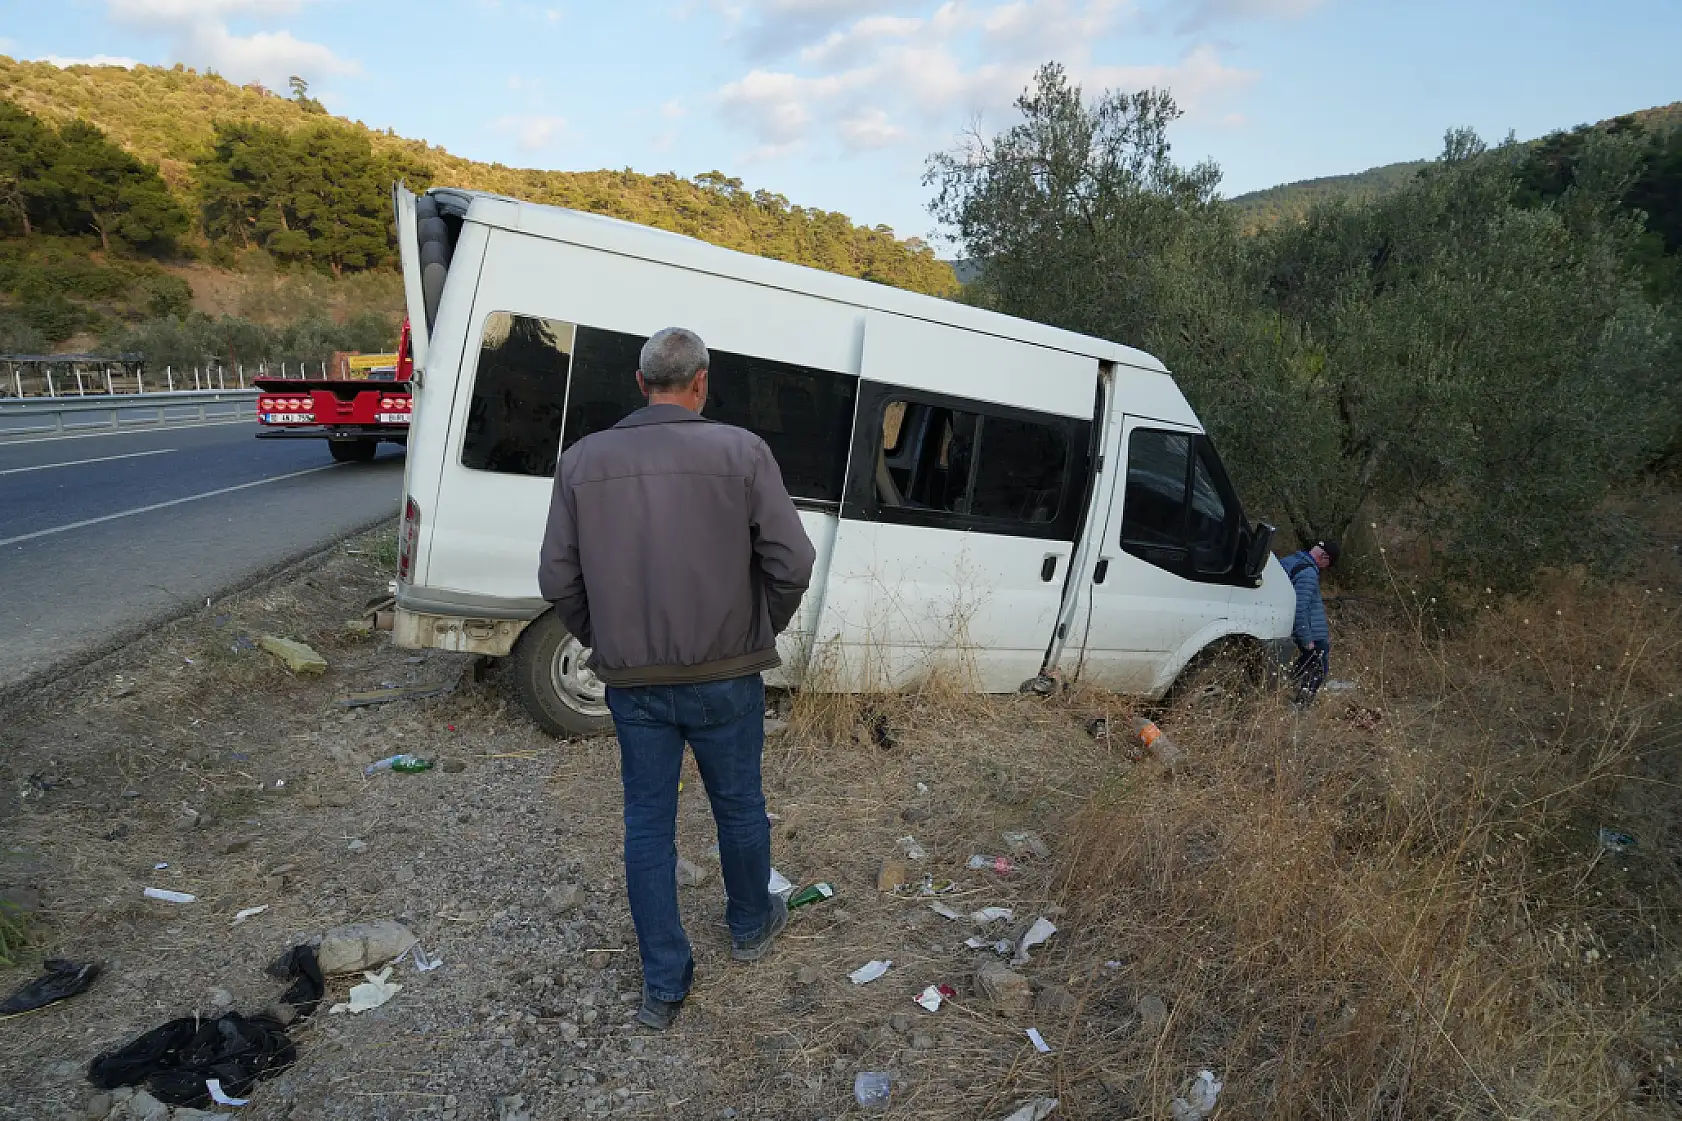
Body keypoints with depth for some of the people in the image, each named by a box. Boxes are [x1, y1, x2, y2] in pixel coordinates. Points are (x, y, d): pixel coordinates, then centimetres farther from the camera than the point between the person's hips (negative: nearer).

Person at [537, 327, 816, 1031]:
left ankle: (664, 985, 27)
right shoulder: (741, 452, -10)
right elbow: (791, 561, -13)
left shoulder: (583, 461, -2)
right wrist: (764, 629, 5)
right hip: (725, 677, -1)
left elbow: (558, 581, -1)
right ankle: (750, 927, 44)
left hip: (631, 682, 2)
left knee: (647, 825, 15)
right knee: (738, 806, 20)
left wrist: (604, 644, 14)